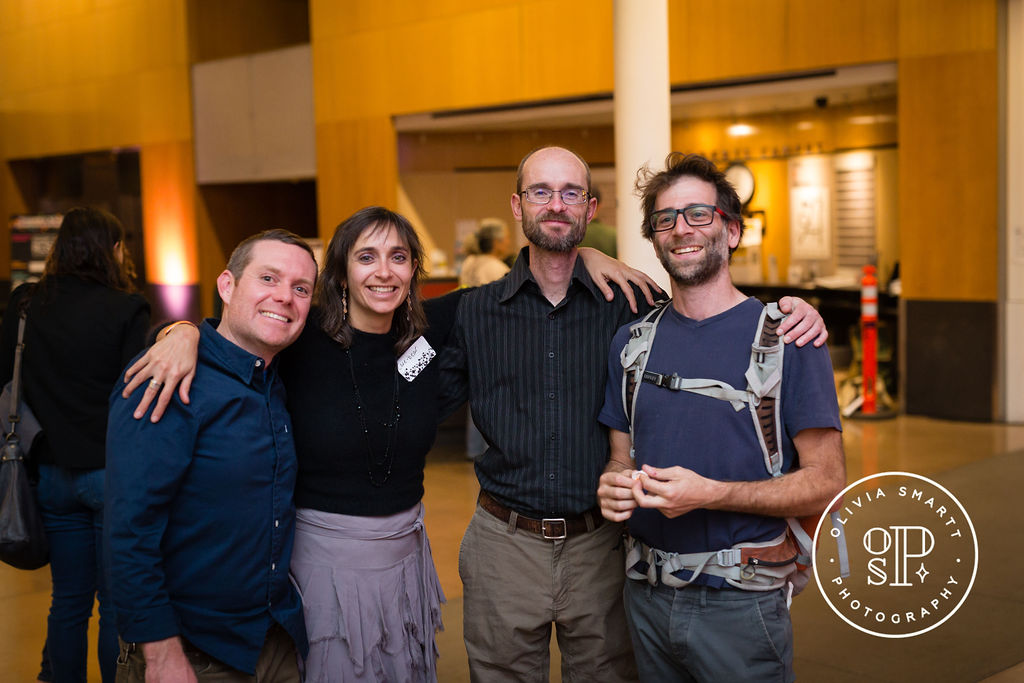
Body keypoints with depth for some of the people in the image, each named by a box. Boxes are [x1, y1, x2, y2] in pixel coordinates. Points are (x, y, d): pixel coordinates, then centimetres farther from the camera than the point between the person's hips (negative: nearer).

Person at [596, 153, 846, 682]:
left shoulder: (786, 337, -8)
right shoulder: (631, 341, 7)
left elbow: (825, 483, -10)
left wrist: (709, 494, -21)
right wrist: (613, 486, -9)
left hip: (739, 602, -4)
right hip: (646, 596, 4)